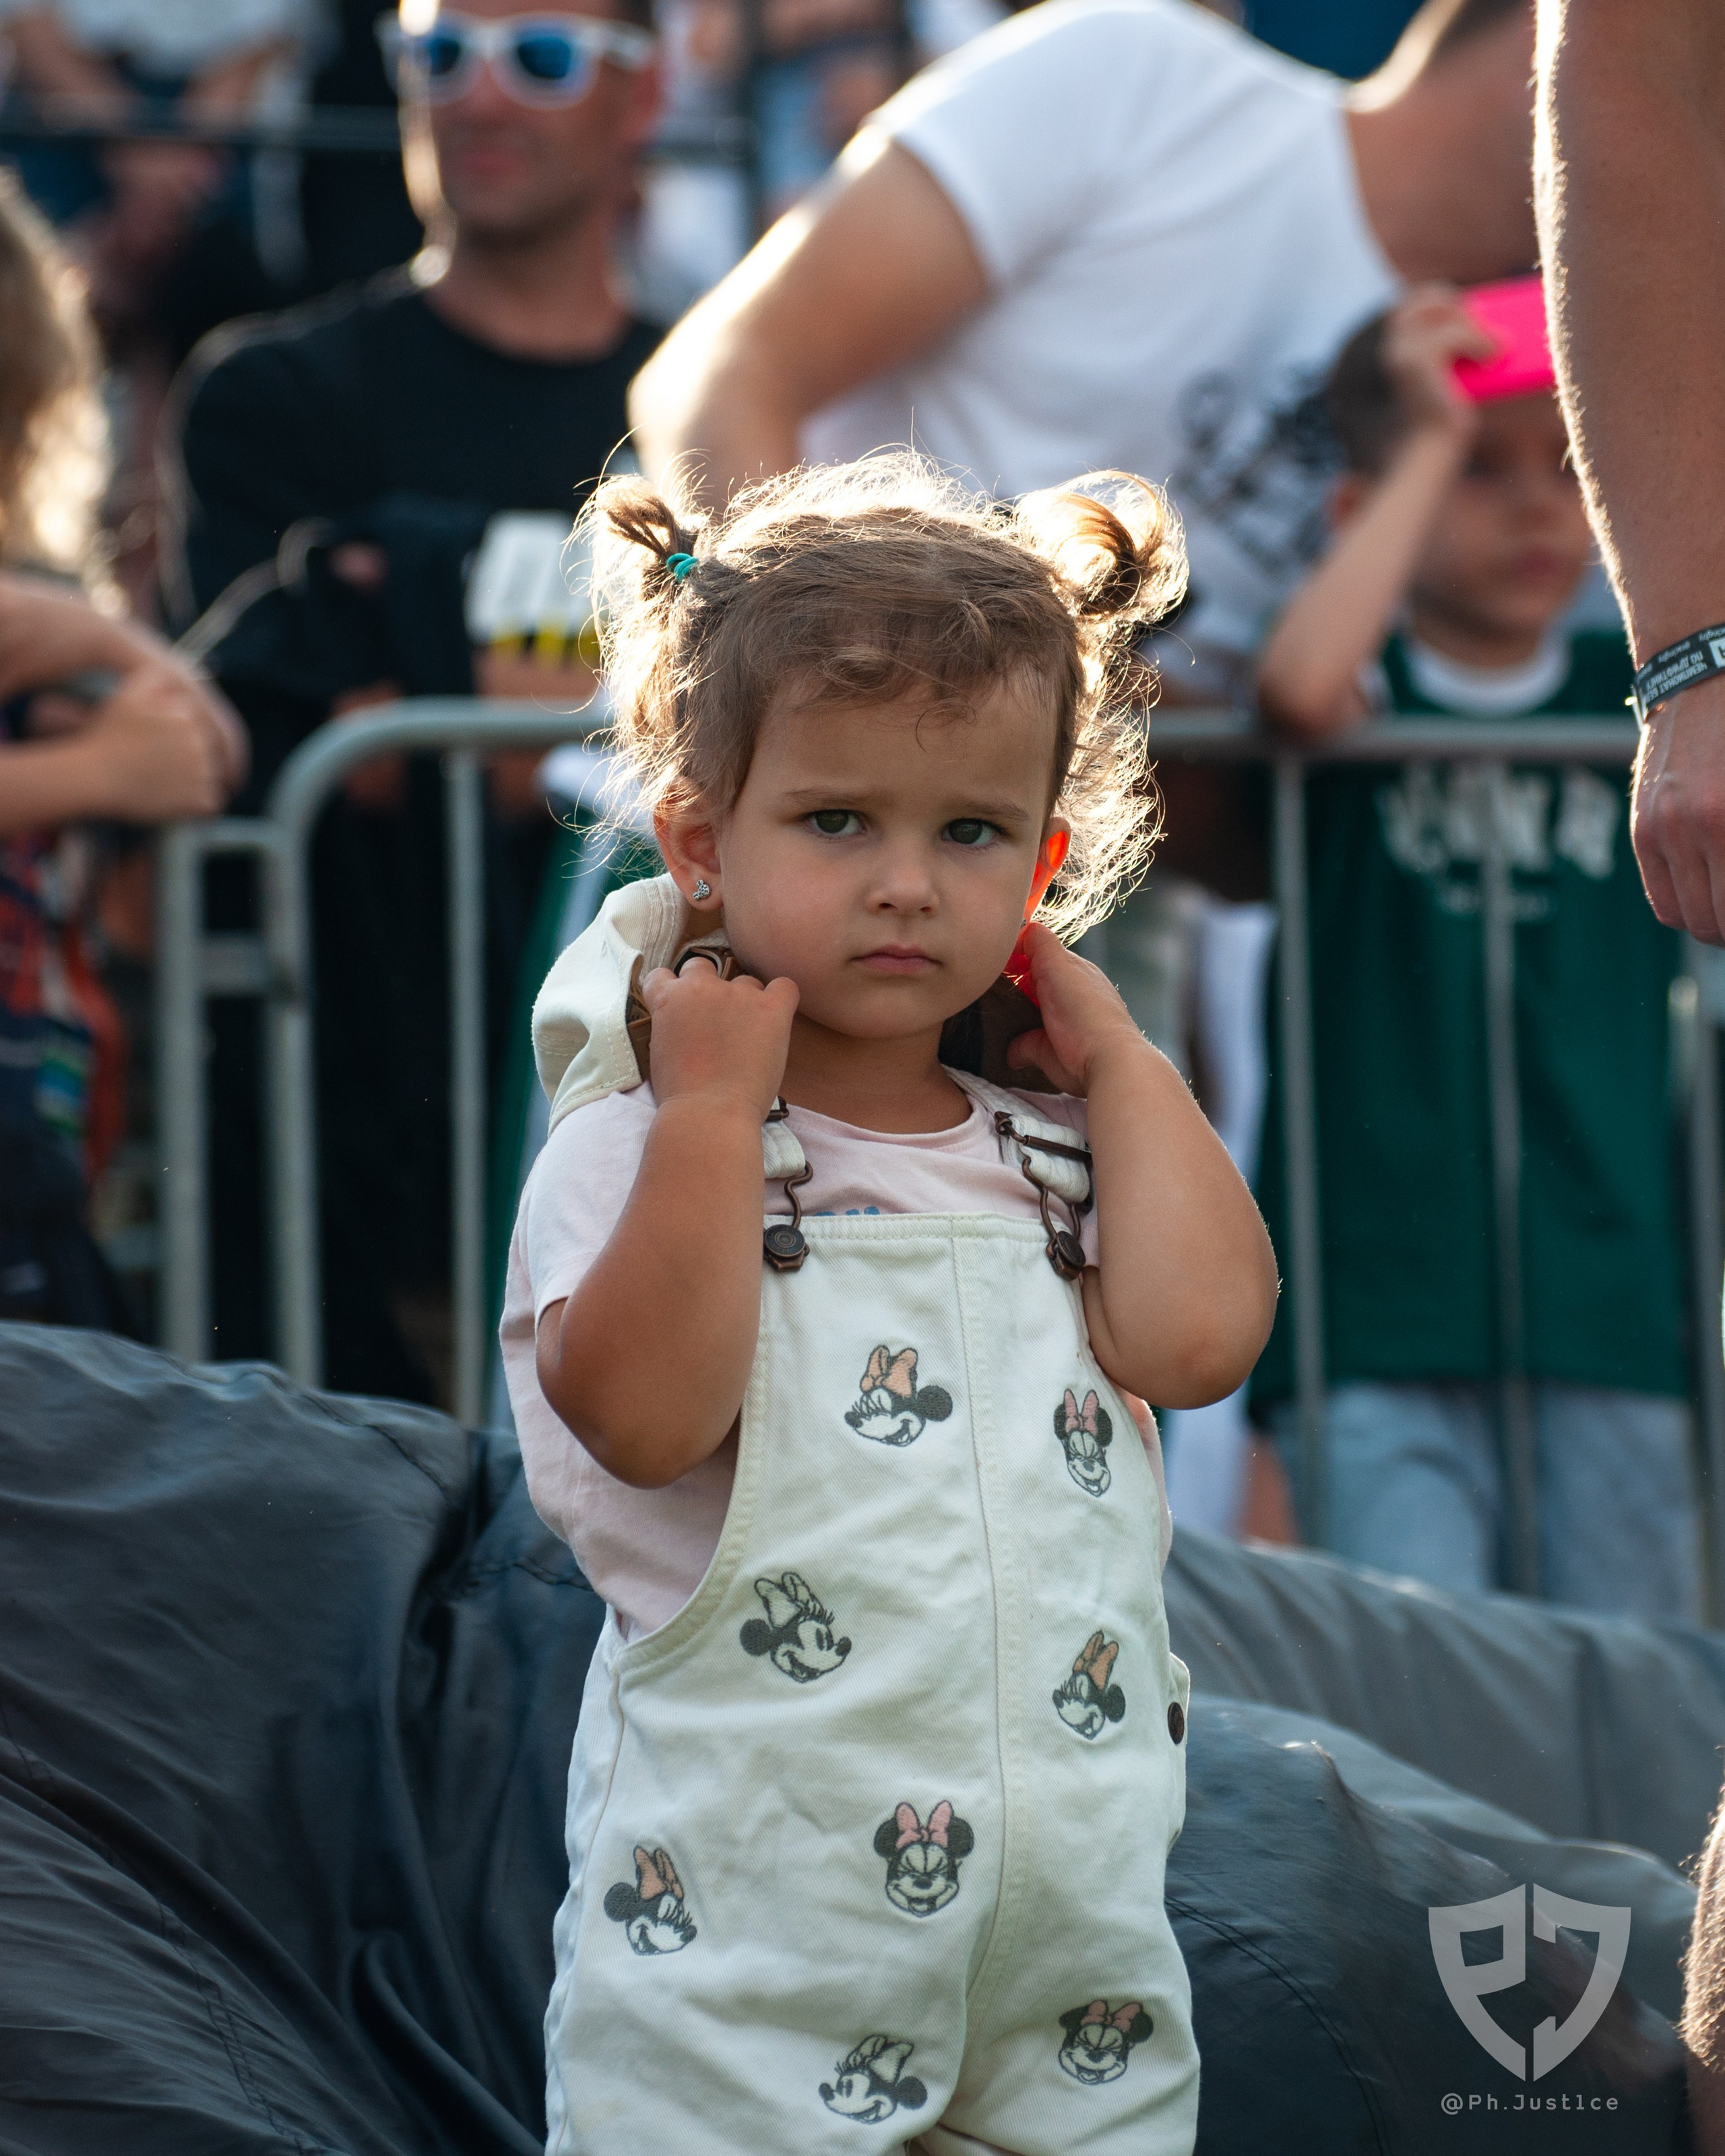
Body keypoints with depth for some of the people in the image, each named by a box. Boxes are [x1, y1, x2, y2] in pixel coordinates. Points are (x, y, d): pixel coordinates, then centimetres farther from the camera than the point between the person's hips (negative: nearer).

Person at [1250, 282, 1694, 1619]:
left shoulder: (1632, 694, 12)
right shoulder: (1370, 696, 2)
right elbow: (1299, 683, -21)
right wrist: (1436, 446, -12)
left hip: (1611, 1302, 3)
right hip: (1378, 1316, -3)